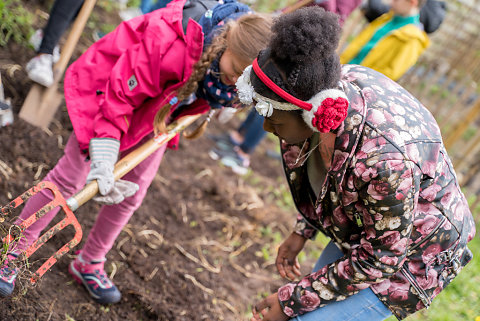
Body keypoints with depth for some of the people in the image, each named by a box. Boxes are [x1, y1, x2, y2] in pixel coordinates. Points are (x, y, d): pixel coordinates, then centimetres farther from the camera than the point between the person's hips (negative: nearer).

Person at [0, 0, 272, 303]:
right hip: (112, 88, -6)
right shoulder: (168, 44, -45)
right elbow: (117, 98, -36)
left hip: (157, 113, 6)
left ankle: (89, 264, 31)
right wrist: (102, 166, -40)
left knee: (131, 192, 10)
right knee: (70, 178, -1)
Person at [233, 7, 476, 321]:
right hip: (362, 228, 8)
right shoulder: (330, 87, -20)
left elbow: (381, 257, -27)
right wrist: (301, 232, 3)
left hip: (410, 255, -7)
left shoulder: (385, 160, -43)